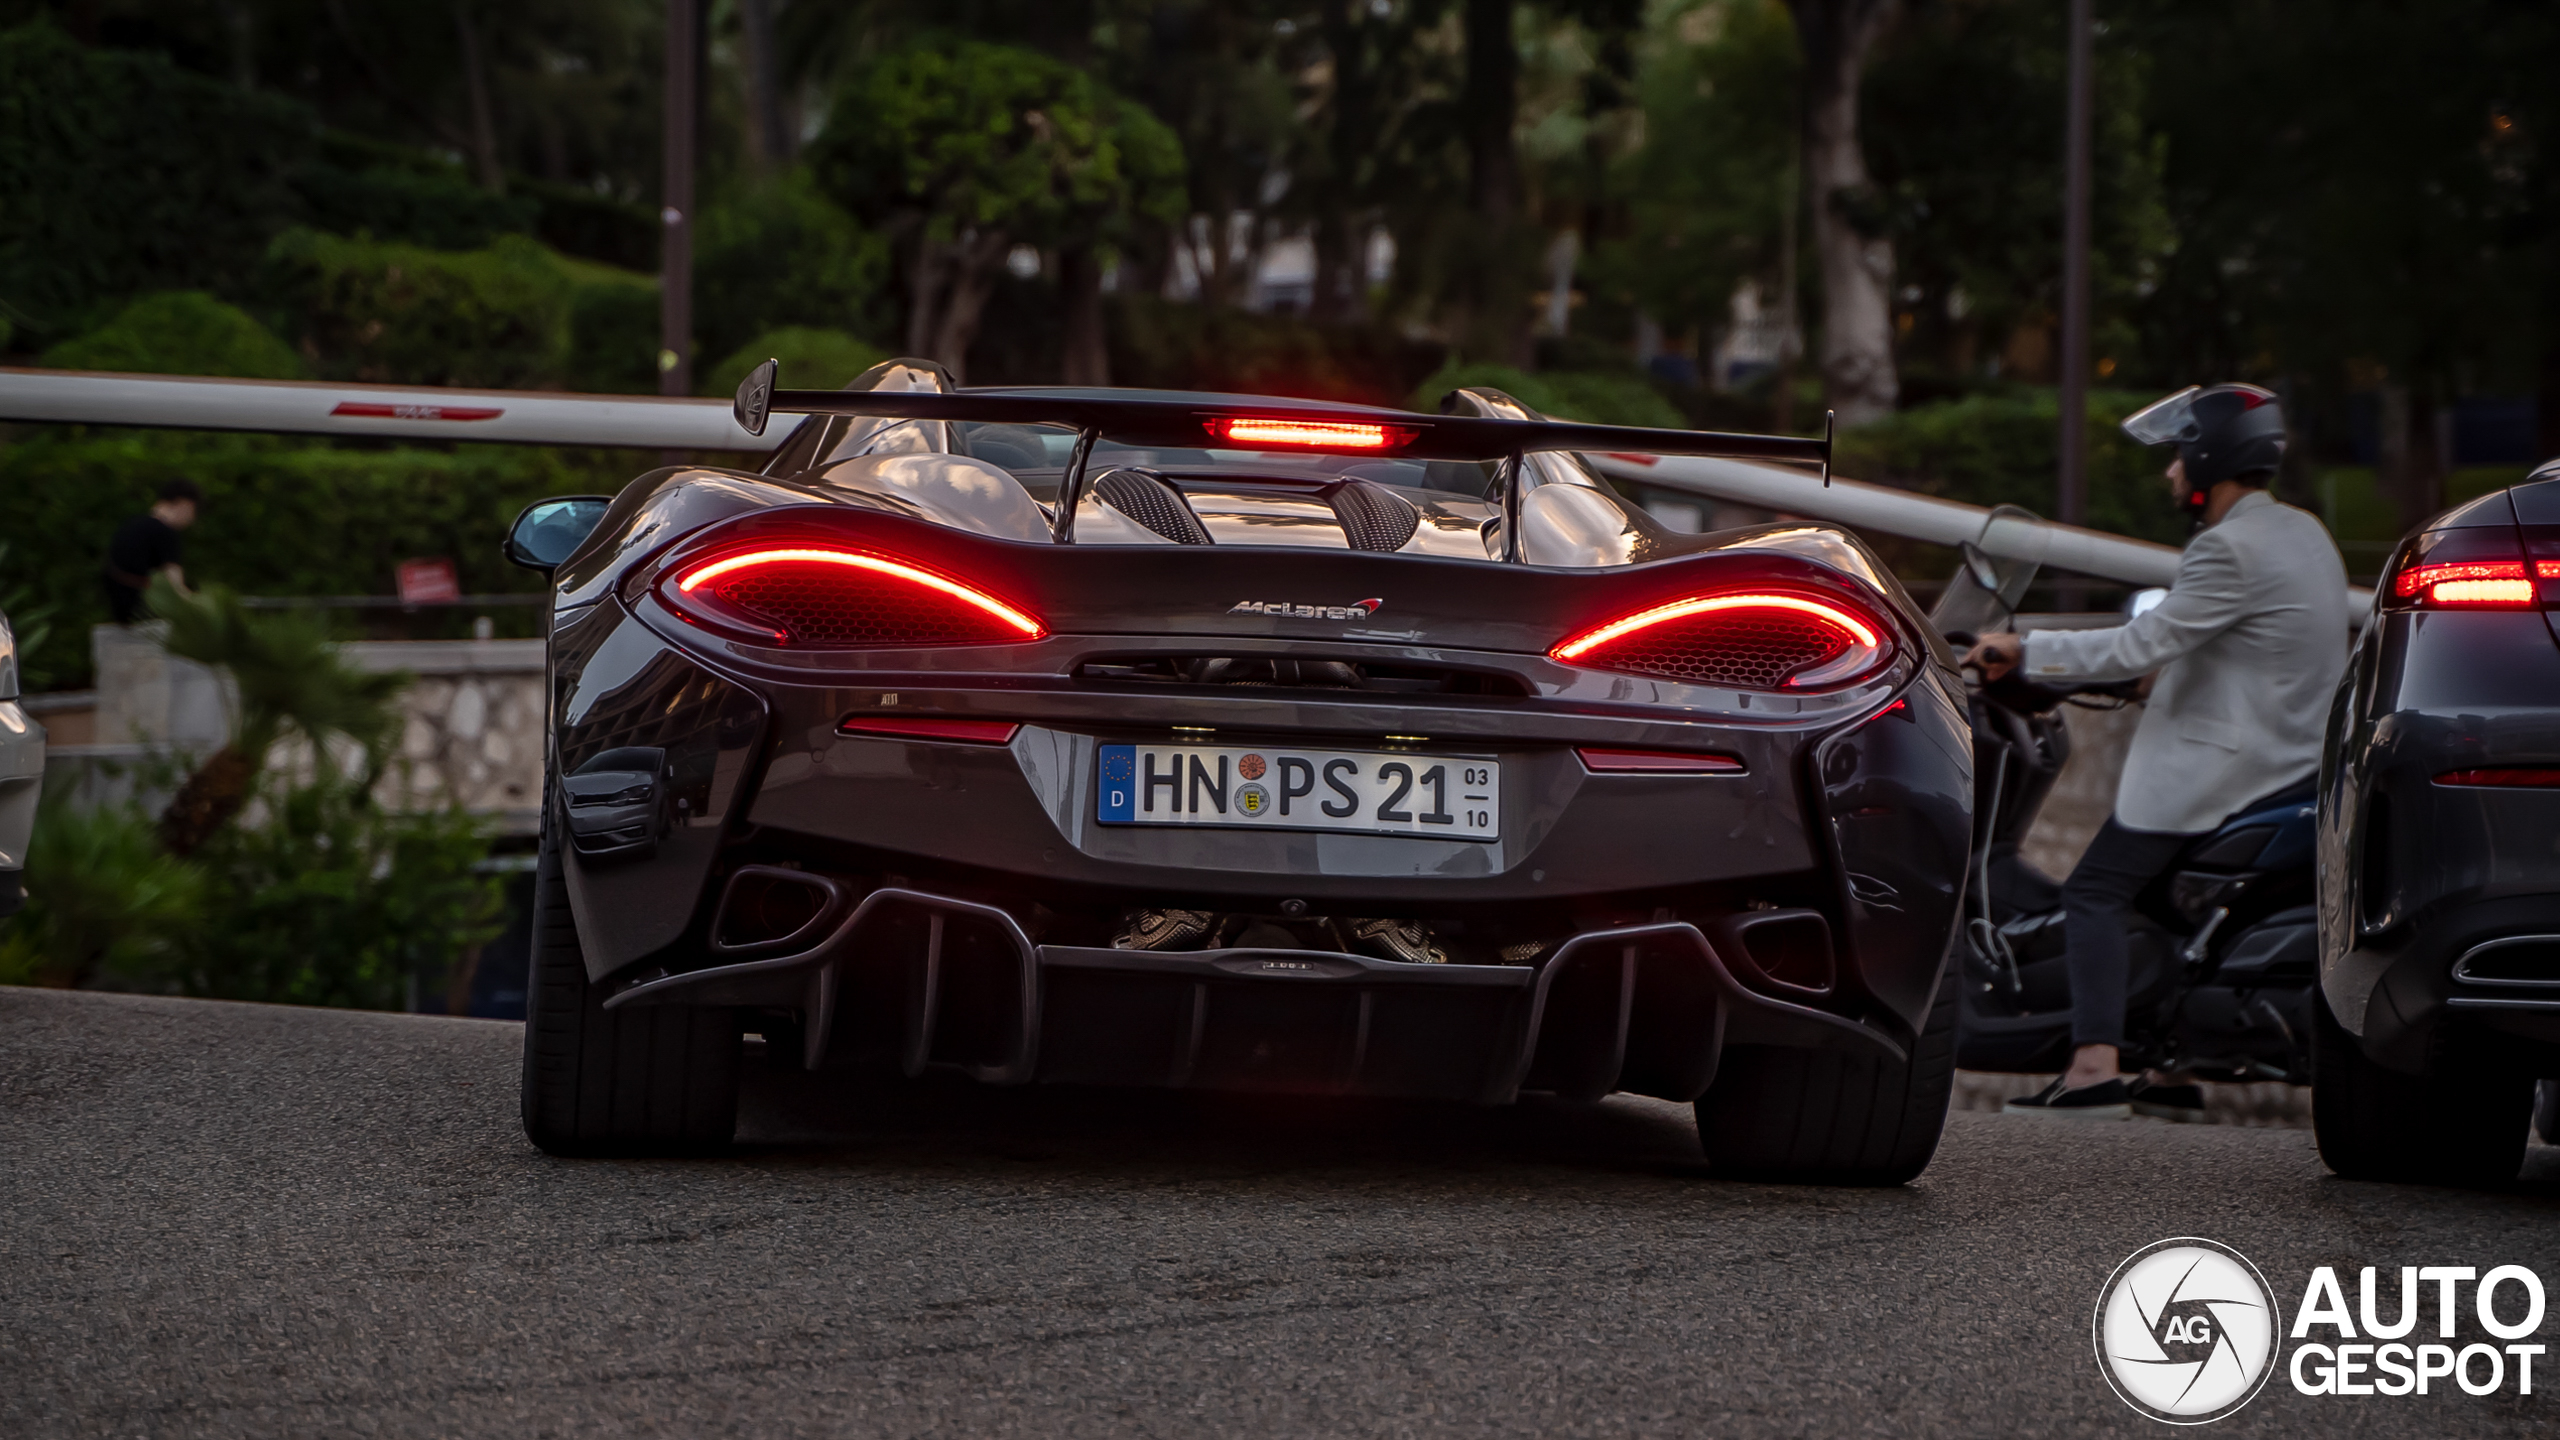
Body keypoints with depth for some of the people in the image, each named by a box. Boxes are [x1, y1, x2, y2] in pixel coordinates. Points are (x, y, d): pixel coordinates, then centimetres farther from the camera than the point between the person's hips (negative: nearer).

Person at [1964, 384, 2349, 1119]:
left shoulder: (2232, 549, -17)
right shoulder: (2304, 534, 13)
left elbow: (2144, 646, -20)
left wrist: (2026, 652, -14)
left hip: (2222, 766, -10)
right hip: (2293, 764, 10)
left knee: (2096, 891, -11)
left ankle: (2096, 1066, -22)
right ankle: (2173, 1073, 15)